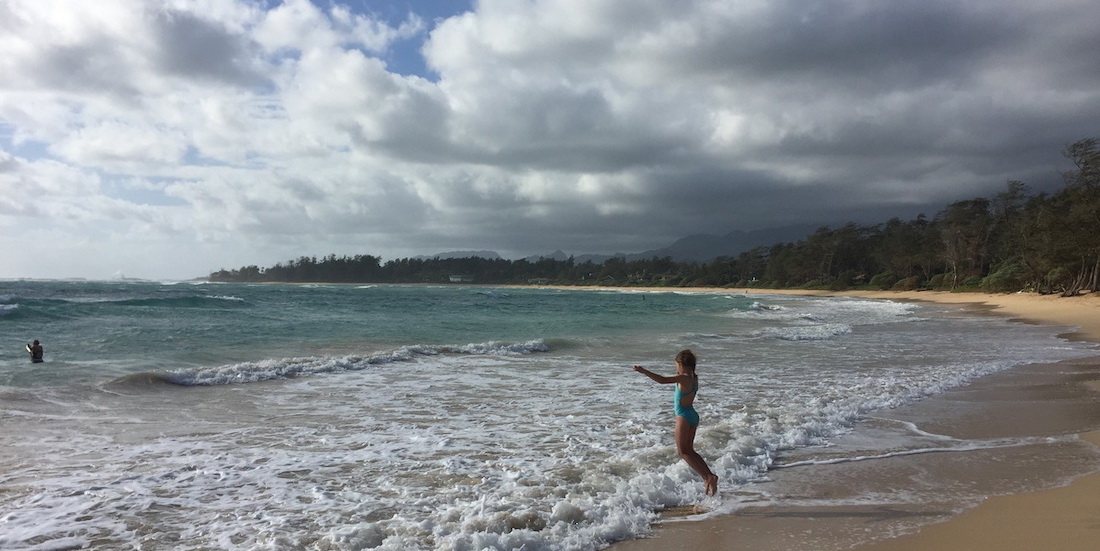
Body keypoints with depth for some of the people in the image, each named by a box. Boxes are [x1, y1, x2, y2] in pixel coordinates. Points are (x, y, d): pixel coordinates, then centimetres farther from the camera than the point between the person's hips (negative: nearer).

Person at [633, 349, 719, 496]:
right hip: (693, 415, 9)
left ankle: (708, 477, -12)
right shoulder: (694, 378, 7)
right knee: (689, 450, 15)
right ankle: (708, 476, 9)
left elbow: (662, 380, -30)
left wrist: (644, 371, -29)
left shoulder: (683, 378, -18)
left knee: (683, 451, -3)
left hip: (684, 416, -9)